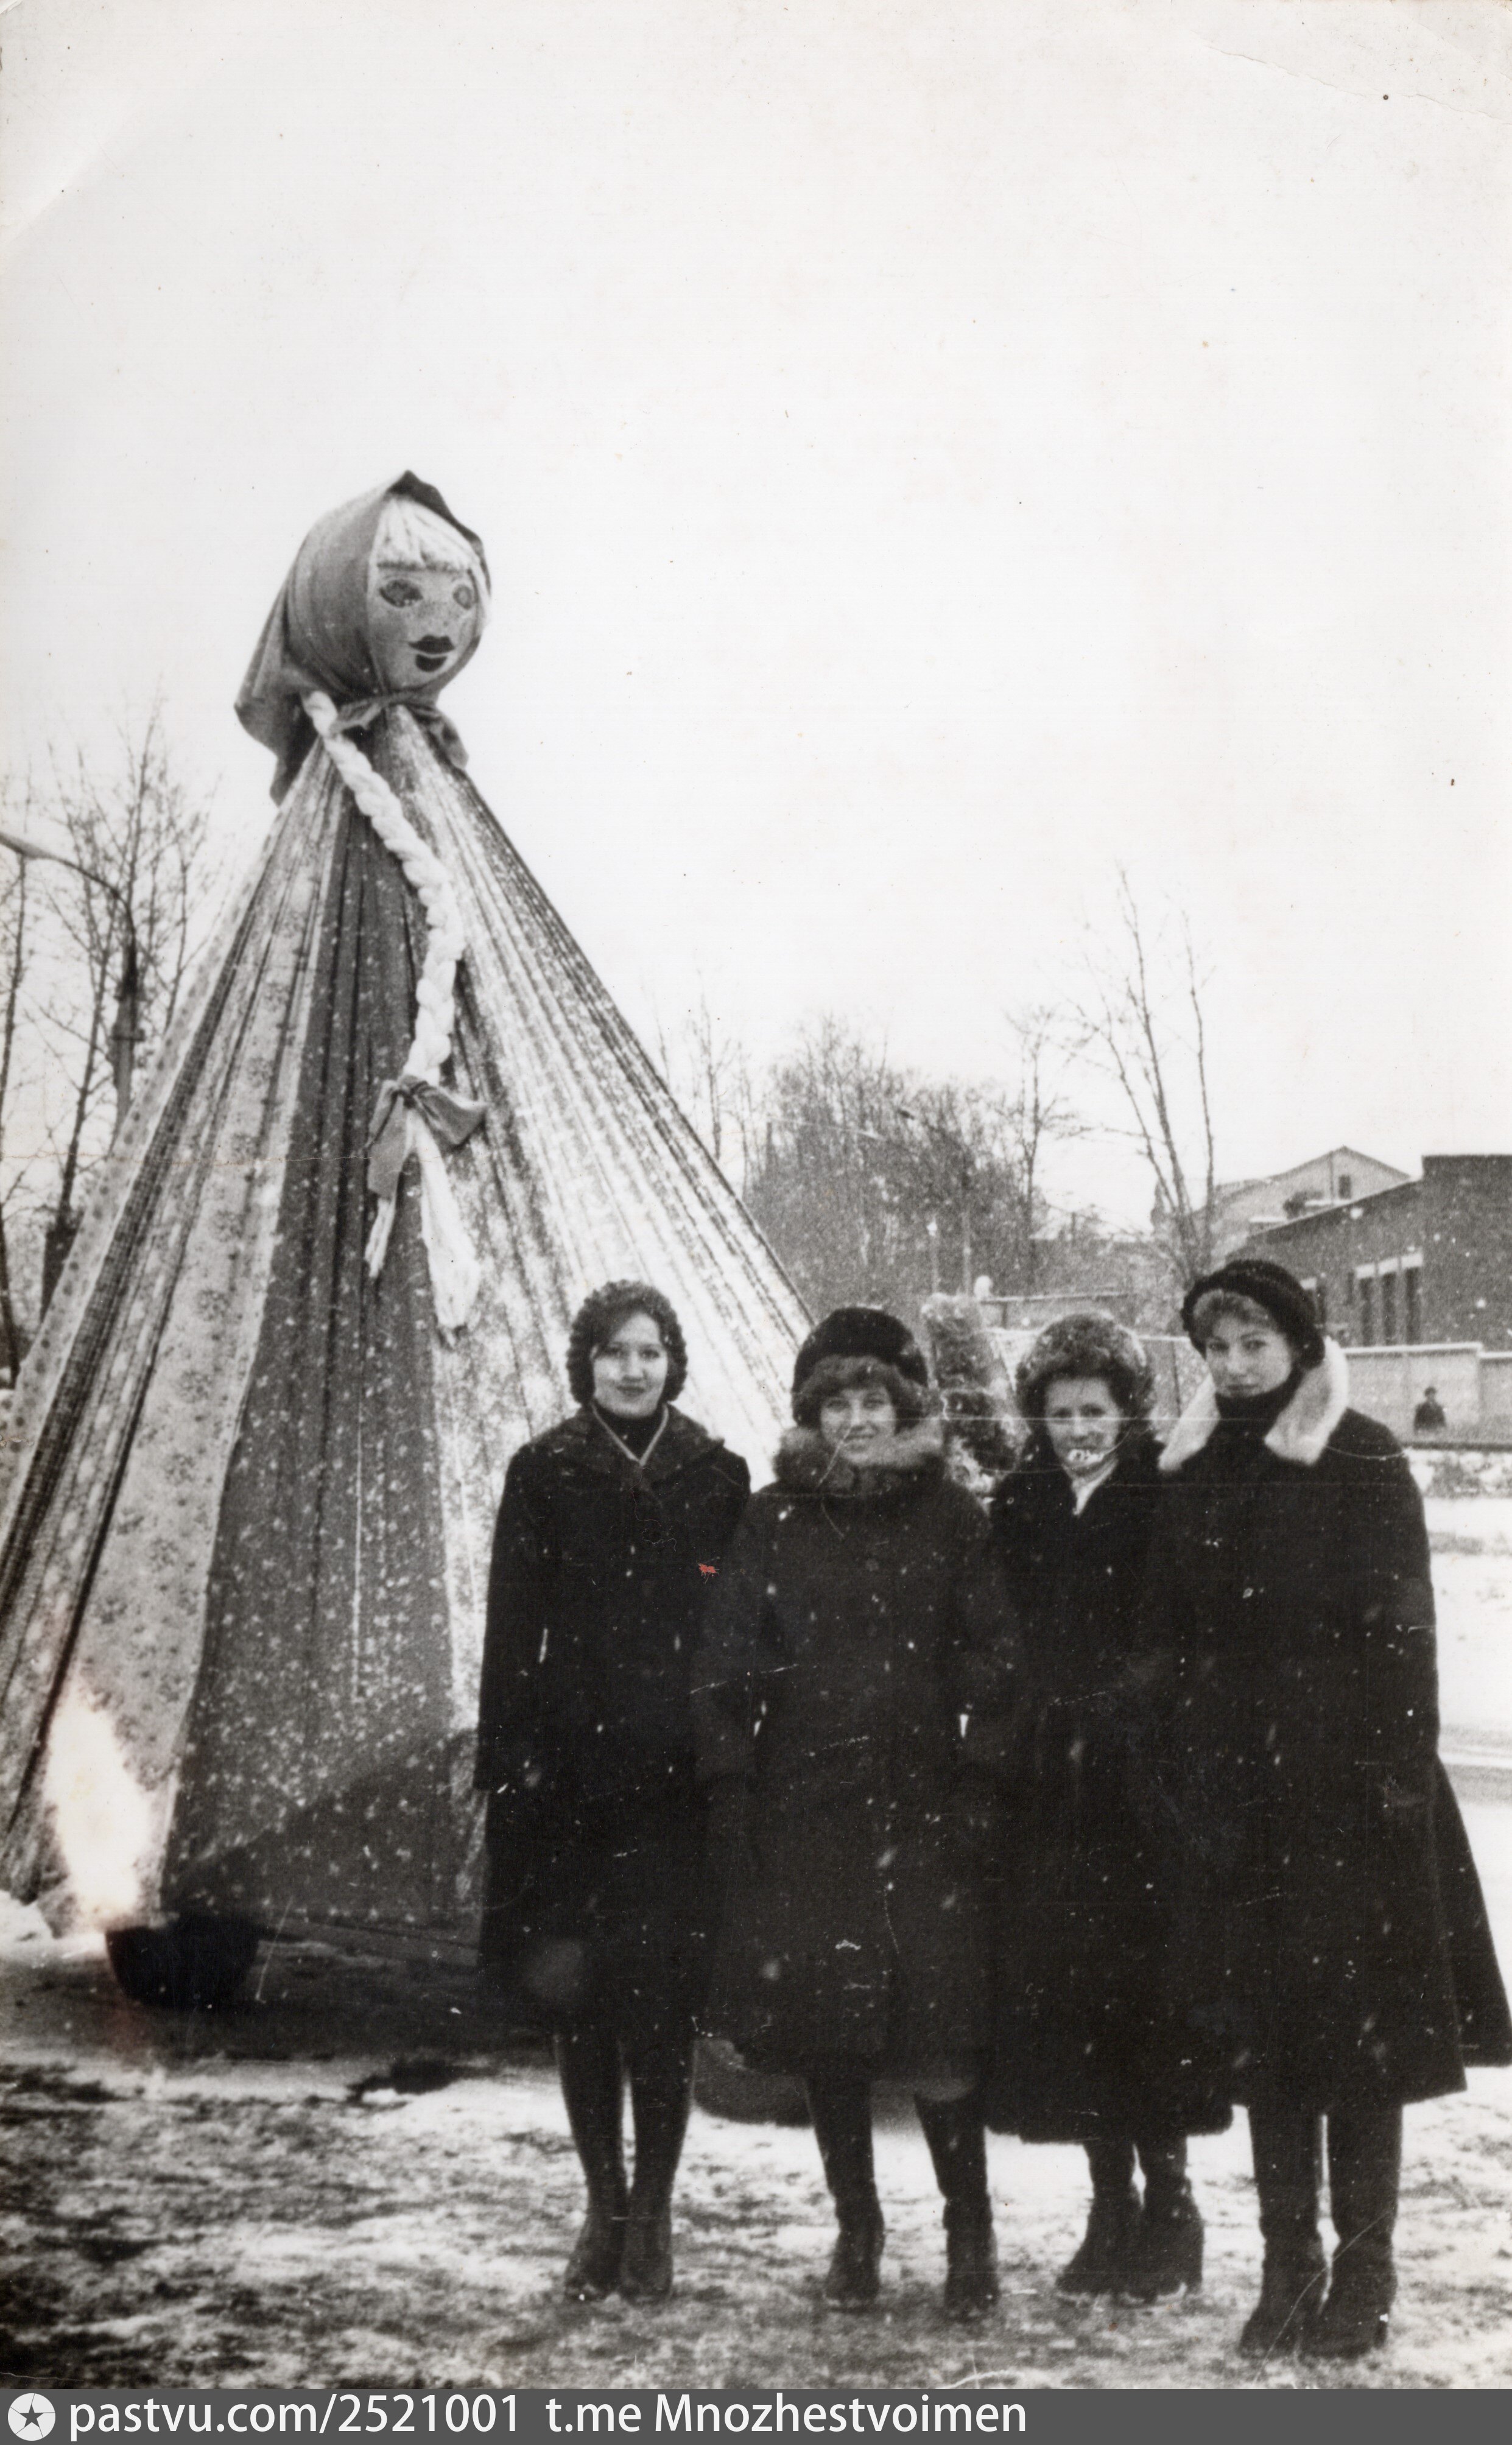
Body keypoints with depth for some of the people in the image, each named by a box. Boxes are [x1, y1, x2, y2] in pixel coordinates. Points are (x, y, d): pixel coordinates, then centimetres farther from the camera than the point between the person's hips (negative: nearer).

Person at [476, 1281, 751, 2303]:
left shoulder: (717, 1477, 6)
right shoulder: (544, 1475, 5)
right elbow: (513, 1631, 3)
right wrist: (509, 1760, -4)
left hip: (679, 1772, 0)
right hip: (572, 1768, 1)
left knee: (664, 1998, -2)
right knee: (577, 1997, 5)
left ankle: (653, 2217, 11)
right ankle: (605, 2208, 19)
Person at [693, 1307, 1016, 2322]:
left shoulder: (950, 1516, 4)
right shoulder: (775, 1520, 5)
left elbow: (989, 1663, 3)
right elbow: (730, 1666, 4)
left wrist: (982, 1787, -4)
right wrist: (732, 1798, -1)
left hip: (924, 1810, -1)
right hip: (804, 1809, 2)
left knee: (940, 2029, -6)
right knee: (825, 2026, 7)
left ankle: (971, 2235, 12)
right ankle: (857, 2233, 24)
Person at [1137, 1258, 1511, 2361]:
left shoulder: (1362, 1464, -4)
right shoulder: (1195, 1474, 10)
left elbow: (1401, 1628, -8)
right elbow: (1166, 1637, 12)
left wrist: (1402, 1765, -14)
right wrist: (1175, 1765, 7)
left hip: (1347, 1781, -4)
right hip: (1234, 1785, 4)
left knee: (1362, 2024, 1)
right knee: (1261, 2033, 8)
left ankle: (1364, 2271, 12)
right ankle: (1288, 2268, 18)